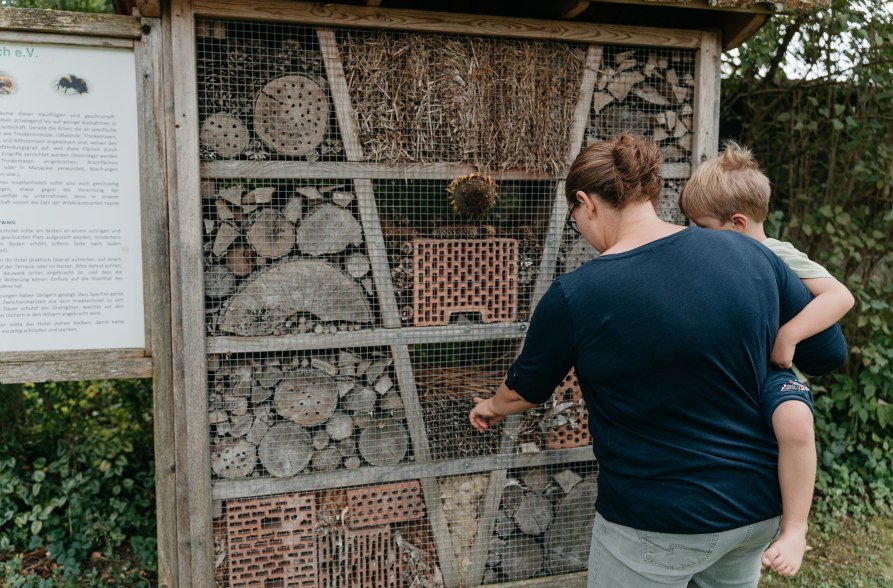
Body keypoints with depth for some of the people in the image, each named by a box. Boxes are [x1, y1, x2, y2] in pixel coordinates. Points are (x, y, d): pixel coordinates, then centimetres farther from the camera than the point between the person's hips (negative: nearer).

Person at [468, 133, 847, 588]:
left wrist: (492, 407, 22)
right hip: (760, 507, 5)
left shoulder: (574, 297, -19)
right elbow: (829, 353, 2)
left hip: (657, 523, -4)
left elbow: (525, 391, -1)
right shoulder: (749, 254, -9)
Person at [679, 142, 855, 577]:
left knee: (794, 420, -38)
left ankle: (794, 529, -22)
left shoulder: (780, 256, -11)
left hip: (768, 374, -7)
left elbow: (840, 297, -24)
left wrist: (787, 336, -32)